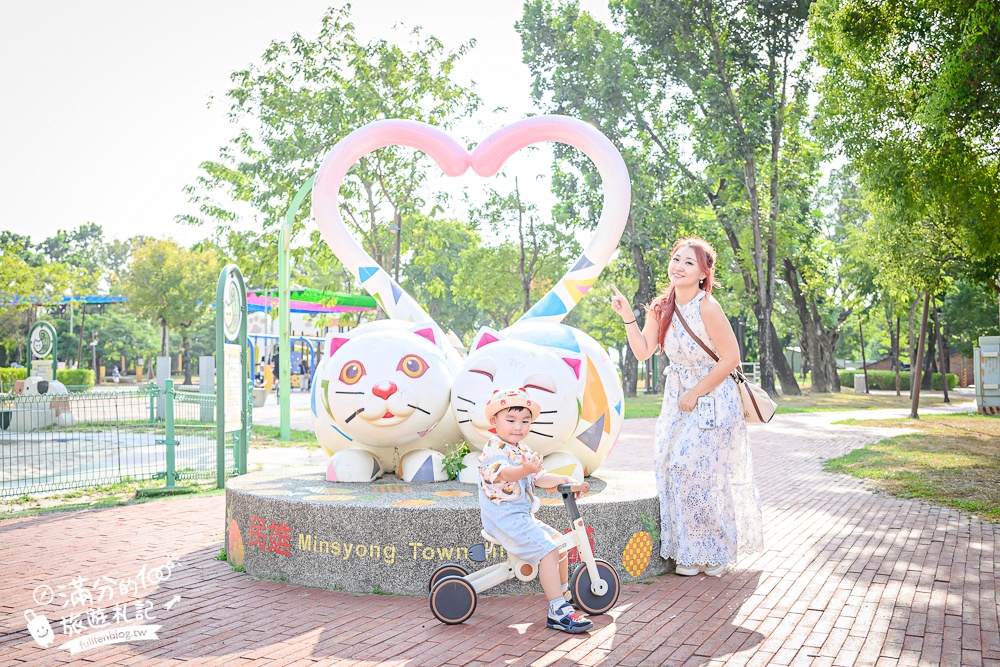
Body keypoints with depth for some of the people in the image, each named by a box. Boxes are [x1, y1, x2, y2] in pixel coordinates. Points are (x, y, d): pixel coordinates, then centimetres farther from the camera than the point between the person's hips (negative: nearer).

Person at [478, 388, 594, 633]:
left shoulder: (523, 451, 15)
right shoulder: (494, 450, -16)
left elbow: (540, 478, 19)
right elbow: (502, 473, -37)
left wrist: (568, 480, 6)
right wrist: (524, 470, -57)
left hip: (522, 515, 10)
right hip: (504, 517, -10)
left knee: (557, 539, 14)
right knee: (547, 550, -20)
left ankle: (565, 591, 30)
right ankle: (558, 611, -21)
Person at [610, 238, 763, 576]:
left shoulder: (707, 307, -21)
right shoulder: (661, 308, -1)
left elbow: (730, 359, -18)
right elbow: (642, 351, -2)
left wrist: (695, 394, -14)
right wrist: (627, 316, -13)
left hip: (712, 400, -6)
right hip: (678, 399, 6)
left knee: (702, 473, -4)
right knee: (673, 468, 3)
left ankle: (713, 553, 18)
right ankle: (689, 553, 19)